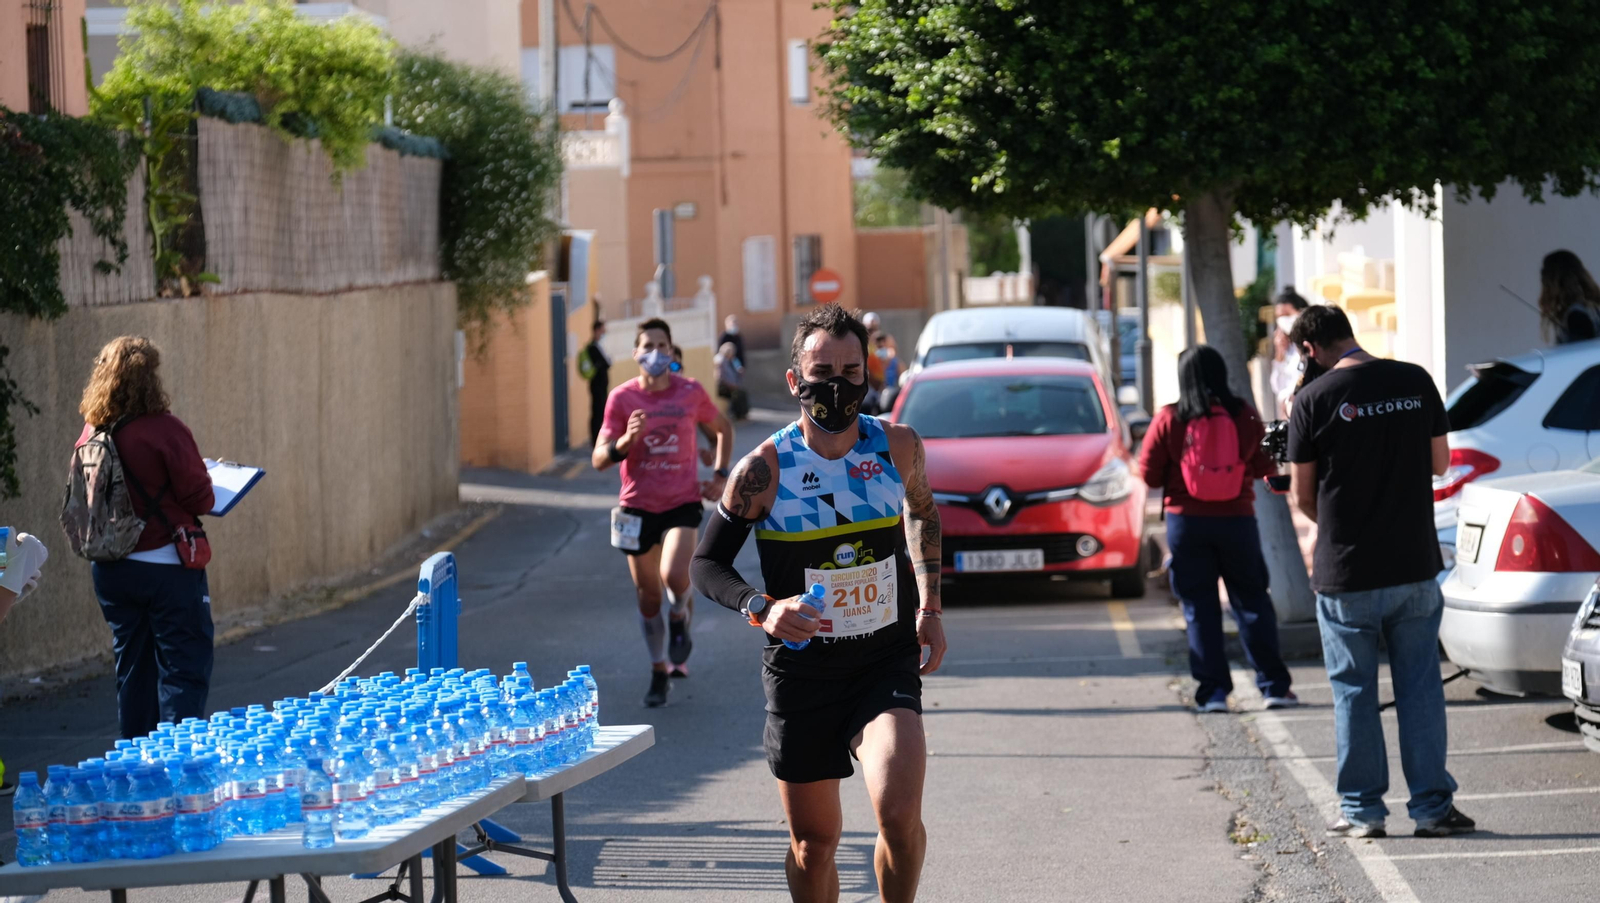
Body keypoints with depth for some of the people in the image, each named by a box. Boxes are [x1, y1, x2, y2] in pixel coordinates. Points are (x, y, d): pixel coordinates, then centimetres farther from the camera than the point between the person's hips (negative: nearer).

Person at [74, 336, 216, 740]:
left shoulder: (90, 435, 1)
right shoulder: (164, 430, -17)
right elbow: (200, 497, -15)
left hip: (110, 568, 6)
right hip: (166, 566, -6)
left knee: (132, 669, 15)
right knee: (183, 667, 0)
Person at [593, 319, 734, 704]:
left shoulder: (691, 392, -2)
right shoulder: (622, 398, -5)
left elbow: (723, 428, 17)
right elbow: (599, 459, -7)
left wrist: (720, 475, 7)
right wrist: (626, 440, -27)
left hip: (682, 502, -1)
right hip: (638, 508, 1)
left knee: (674, 576, -24)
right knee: (647, 594, 9)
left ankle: (680, 619, 11)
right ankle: (659, 672, 27)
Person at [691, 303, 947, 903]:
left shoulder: (898, 446, -3)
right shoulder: (764, 469, -12)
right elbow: (707, 563, -2)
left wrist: (929, 607, 12)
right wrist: (760, 609, -21)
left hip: (888, 660, 1)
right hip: (801, 668, 0)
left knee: (899, 814, -22)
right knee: (814, 841, 9)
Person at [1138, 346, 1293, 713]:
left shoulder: (1168, 420, -9)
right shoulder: (1243, 415, -5)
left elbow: (1150, 475, -5)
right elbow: (1265, 466, 4)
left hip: (1186, 521, -1)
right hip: (1237, 518, 1)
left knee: (1199, 608, 6)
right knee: (1252, 602, 11)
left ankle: (1213, 690, 2)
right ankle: (1274, 685, 9)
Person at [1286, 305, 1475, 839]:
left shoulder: (1314, 400, -9)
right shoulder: (1416, 382, 0)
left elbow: (1302, 497, -2)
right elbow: (1439, 463, 9)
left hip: (1346, 574, -3)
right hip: (1415, 565, 3)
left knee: (1354, 692, 8)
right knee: (1420, 688, 10)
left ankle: (1362, 811, 12)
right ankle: (1433, 806, 11)